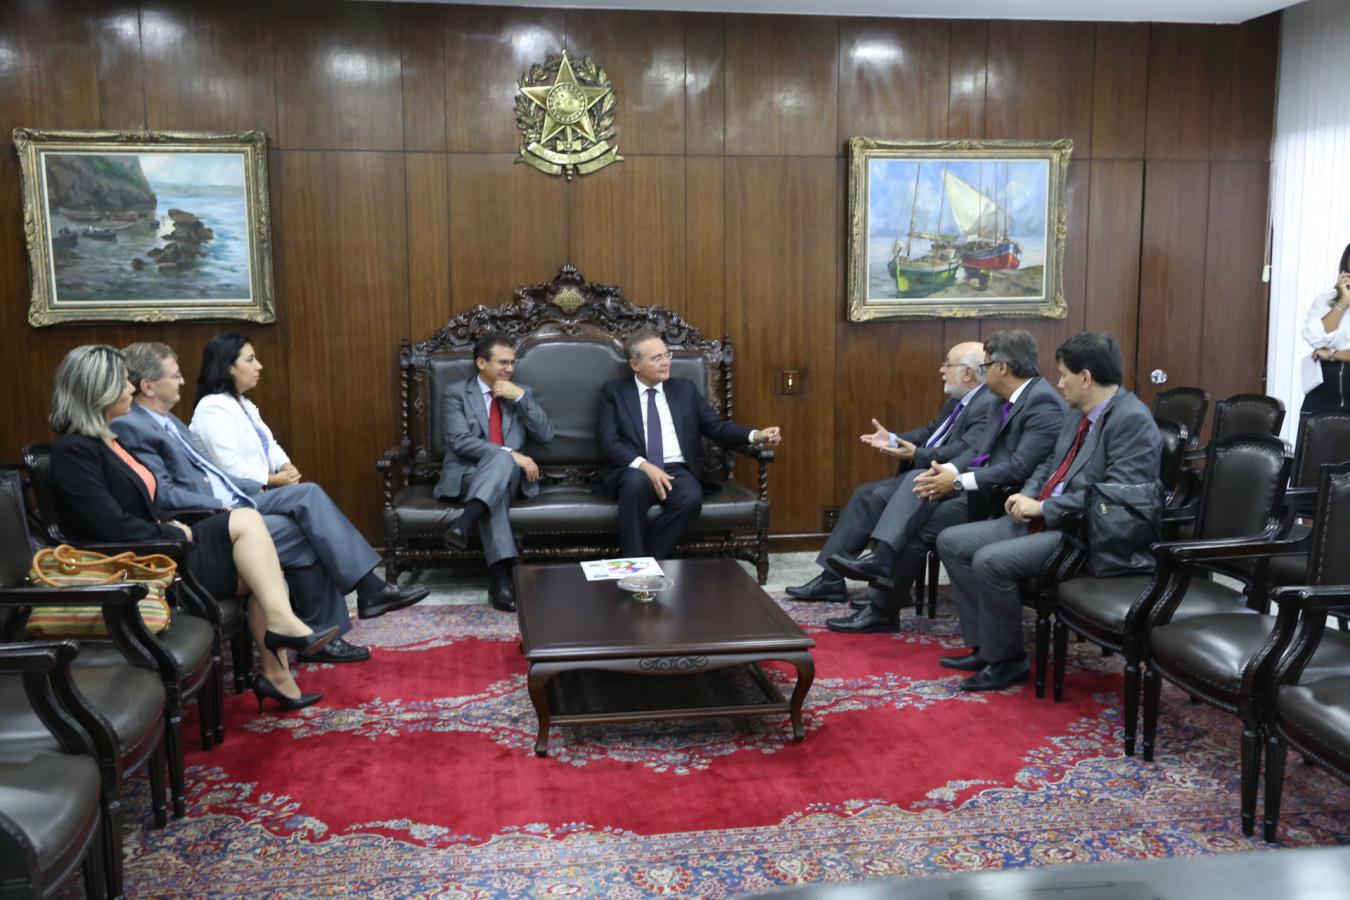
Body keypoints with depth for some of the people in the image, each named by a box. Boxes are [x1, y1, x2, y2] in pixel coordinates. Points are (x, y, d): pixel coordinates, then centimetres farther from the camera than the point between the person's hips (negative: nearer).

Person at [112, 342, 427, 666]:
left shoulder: (168, 419, 18)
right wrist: (220, 506, -18)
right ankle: (317, 634, -4)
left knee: (306, 493, -9)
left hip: (232, 504, 9)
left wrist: (255, 489, 11)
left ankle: (370, 587, -13)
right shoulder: (131, 427, -13)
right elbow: (163, 493, -20)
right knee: (300, 533, -17)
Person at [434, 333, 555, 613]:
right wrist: (510, 453, -22)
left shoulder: (522, 393, 18)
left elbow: (546, 435, 5)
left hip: (510, 476, 3)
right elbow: (459, 442, -11)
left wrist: (520, 396, -5)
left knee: (503, 461, -35)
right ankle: (500, 575, -51)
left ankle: (465, 521, -57)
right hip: (468, 476, -3)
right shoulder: (456, 395, 6)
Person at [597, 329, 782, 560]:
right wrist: (644, 465, -21)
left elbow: (717, 426, 14)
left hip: (677, 471, 2)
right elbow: (609, 441, -4)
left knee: (691, 497, -32)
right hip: (633, 470, -2)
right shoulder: (614, 391, 8)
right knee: (637, 481, -38)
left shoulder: (685, 389, 18)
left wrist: (756, 435, -5)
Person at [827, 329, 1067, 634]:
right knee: (918, 481, -13)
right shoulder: (1005, 402, 14)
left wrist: (958, 481, -23)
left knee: (921, 525, -16)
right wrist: (949, 470, -8)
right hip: (979, 485, 9)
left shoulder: (1043, 403, -17)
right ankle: (882, 557, -27)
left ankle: (883, 610, -4)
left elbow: (1019, 468, -25)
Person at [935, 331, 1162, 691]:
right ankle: (985, 645, 7)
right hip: (1044, 520, 10)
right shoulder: (1078, 415, 13)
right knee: (951, 542, 2)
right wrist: (1027, 497, 2)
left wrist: (1043, 507, -19)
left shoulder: (1132, 420, -15)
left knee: (990, 561, -27)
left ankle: (1006, 660, -6)